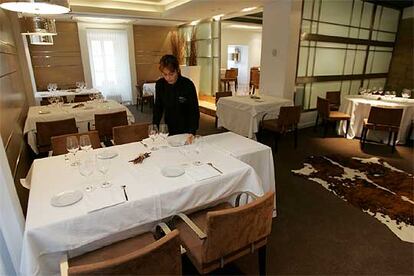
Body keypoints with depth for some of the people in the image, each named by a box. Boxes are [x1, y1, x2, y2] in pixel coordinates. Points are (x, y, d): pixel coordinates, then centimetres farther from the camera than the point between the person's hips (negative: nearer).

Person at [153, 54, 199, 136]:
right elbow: (158, 107, 1)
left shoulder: (188, 85, -21)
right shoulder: (160, 84, -9)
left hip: (186, 129, -3)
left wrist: (192, 132, -31)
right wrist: (154, 126, -12)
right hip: (169, 128, 3)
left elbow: (194, 111, -20)